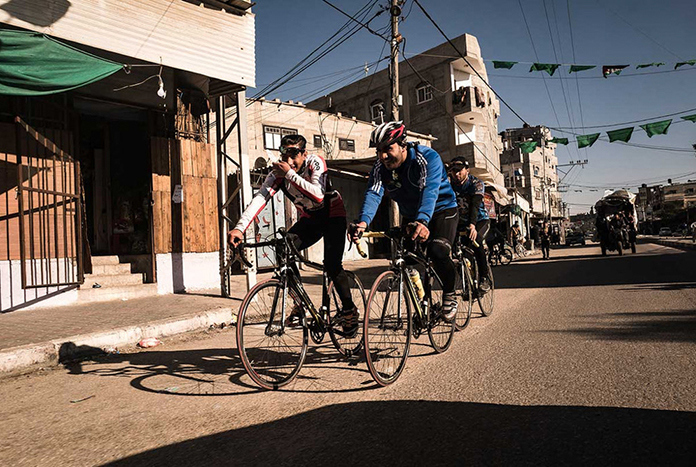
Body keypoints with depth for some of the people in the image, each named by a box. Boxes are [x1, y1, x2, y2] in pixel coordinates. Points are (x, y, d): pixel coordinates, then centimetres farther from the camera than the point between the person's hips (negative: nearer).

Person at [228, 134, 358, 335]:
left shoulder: (315, 162, -25)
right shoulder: (278, 172, -16)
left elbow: (318, 195, -40)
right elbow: (260, 198, -29)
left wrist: (290, 173, -42)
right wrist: (239, 228, -43)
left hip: (333, 214, -4)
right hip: (309, 218, 4)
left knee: (332, 265, -19)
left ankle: (349, 310, 5)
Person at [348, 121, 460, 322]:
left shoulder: (428, 158, -27)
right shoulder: (380, 168, -14)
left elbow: (430, 191, -43)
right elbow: (373, 194, -31)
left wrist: (422, 221, -61)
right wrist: (363, 222, -51)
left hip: (441, 209, -5)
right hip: (411, 216, 5)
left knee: (437, 251, -28)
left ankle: (449, 293, -1)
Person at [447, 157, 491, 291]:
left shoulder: (476, 183, -15)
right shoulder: (450, 184, -4)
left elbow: (475, 205, -30)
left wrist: (472, 225, -47)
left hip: (480, 220, -4)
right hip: (461, 222, 4)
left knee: (476, 241, -33)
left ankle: (484, 277, -18)